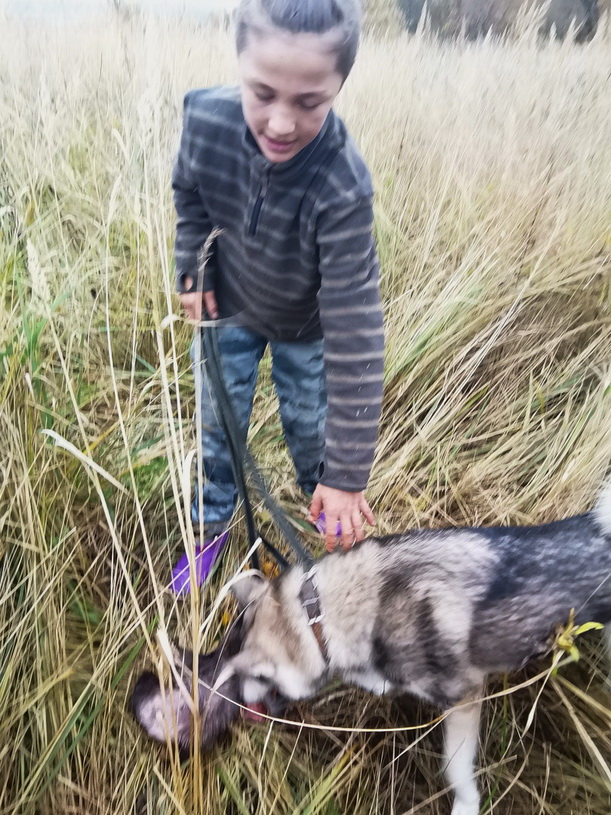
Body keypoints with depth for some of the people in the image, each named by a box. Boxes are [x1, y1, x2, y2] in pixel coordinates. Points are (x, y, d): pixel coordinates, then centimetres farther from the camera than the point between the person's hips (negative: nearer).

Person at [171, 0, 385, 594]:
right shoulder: (206, 118, -29)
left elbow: (354, 337, -39)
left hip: (305, 325, -3)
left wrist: (346, 476, -35)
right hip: (230, 305, 3)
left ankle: (321, 496, 48)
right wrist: (188, 273, 1)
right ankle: (212, 524, 39)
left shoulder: (342, 188, -40)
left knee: (307, 423, 15)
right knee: (219, 422, 14)